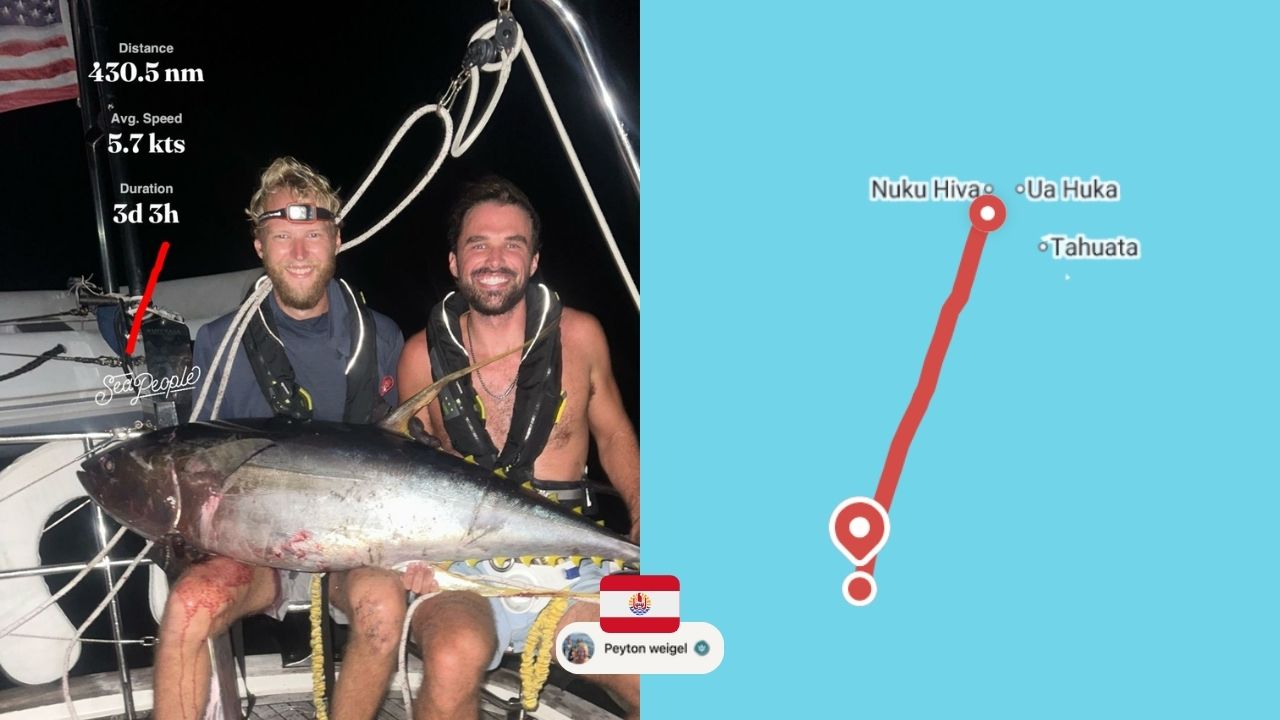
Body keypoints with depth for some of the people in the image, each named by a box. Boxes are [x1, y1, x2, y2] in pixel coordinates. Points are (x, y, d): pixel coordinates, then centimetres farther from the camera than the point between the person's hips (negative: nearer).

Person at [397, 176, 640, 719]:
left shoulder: (580, 337, 1)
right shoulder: (422, 356, 1)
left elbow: (614, 435, 16)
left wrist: (641, 516, 2)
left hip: (567, 571, 2)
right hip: (460, 573, -1)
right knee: (454, 656, -35)